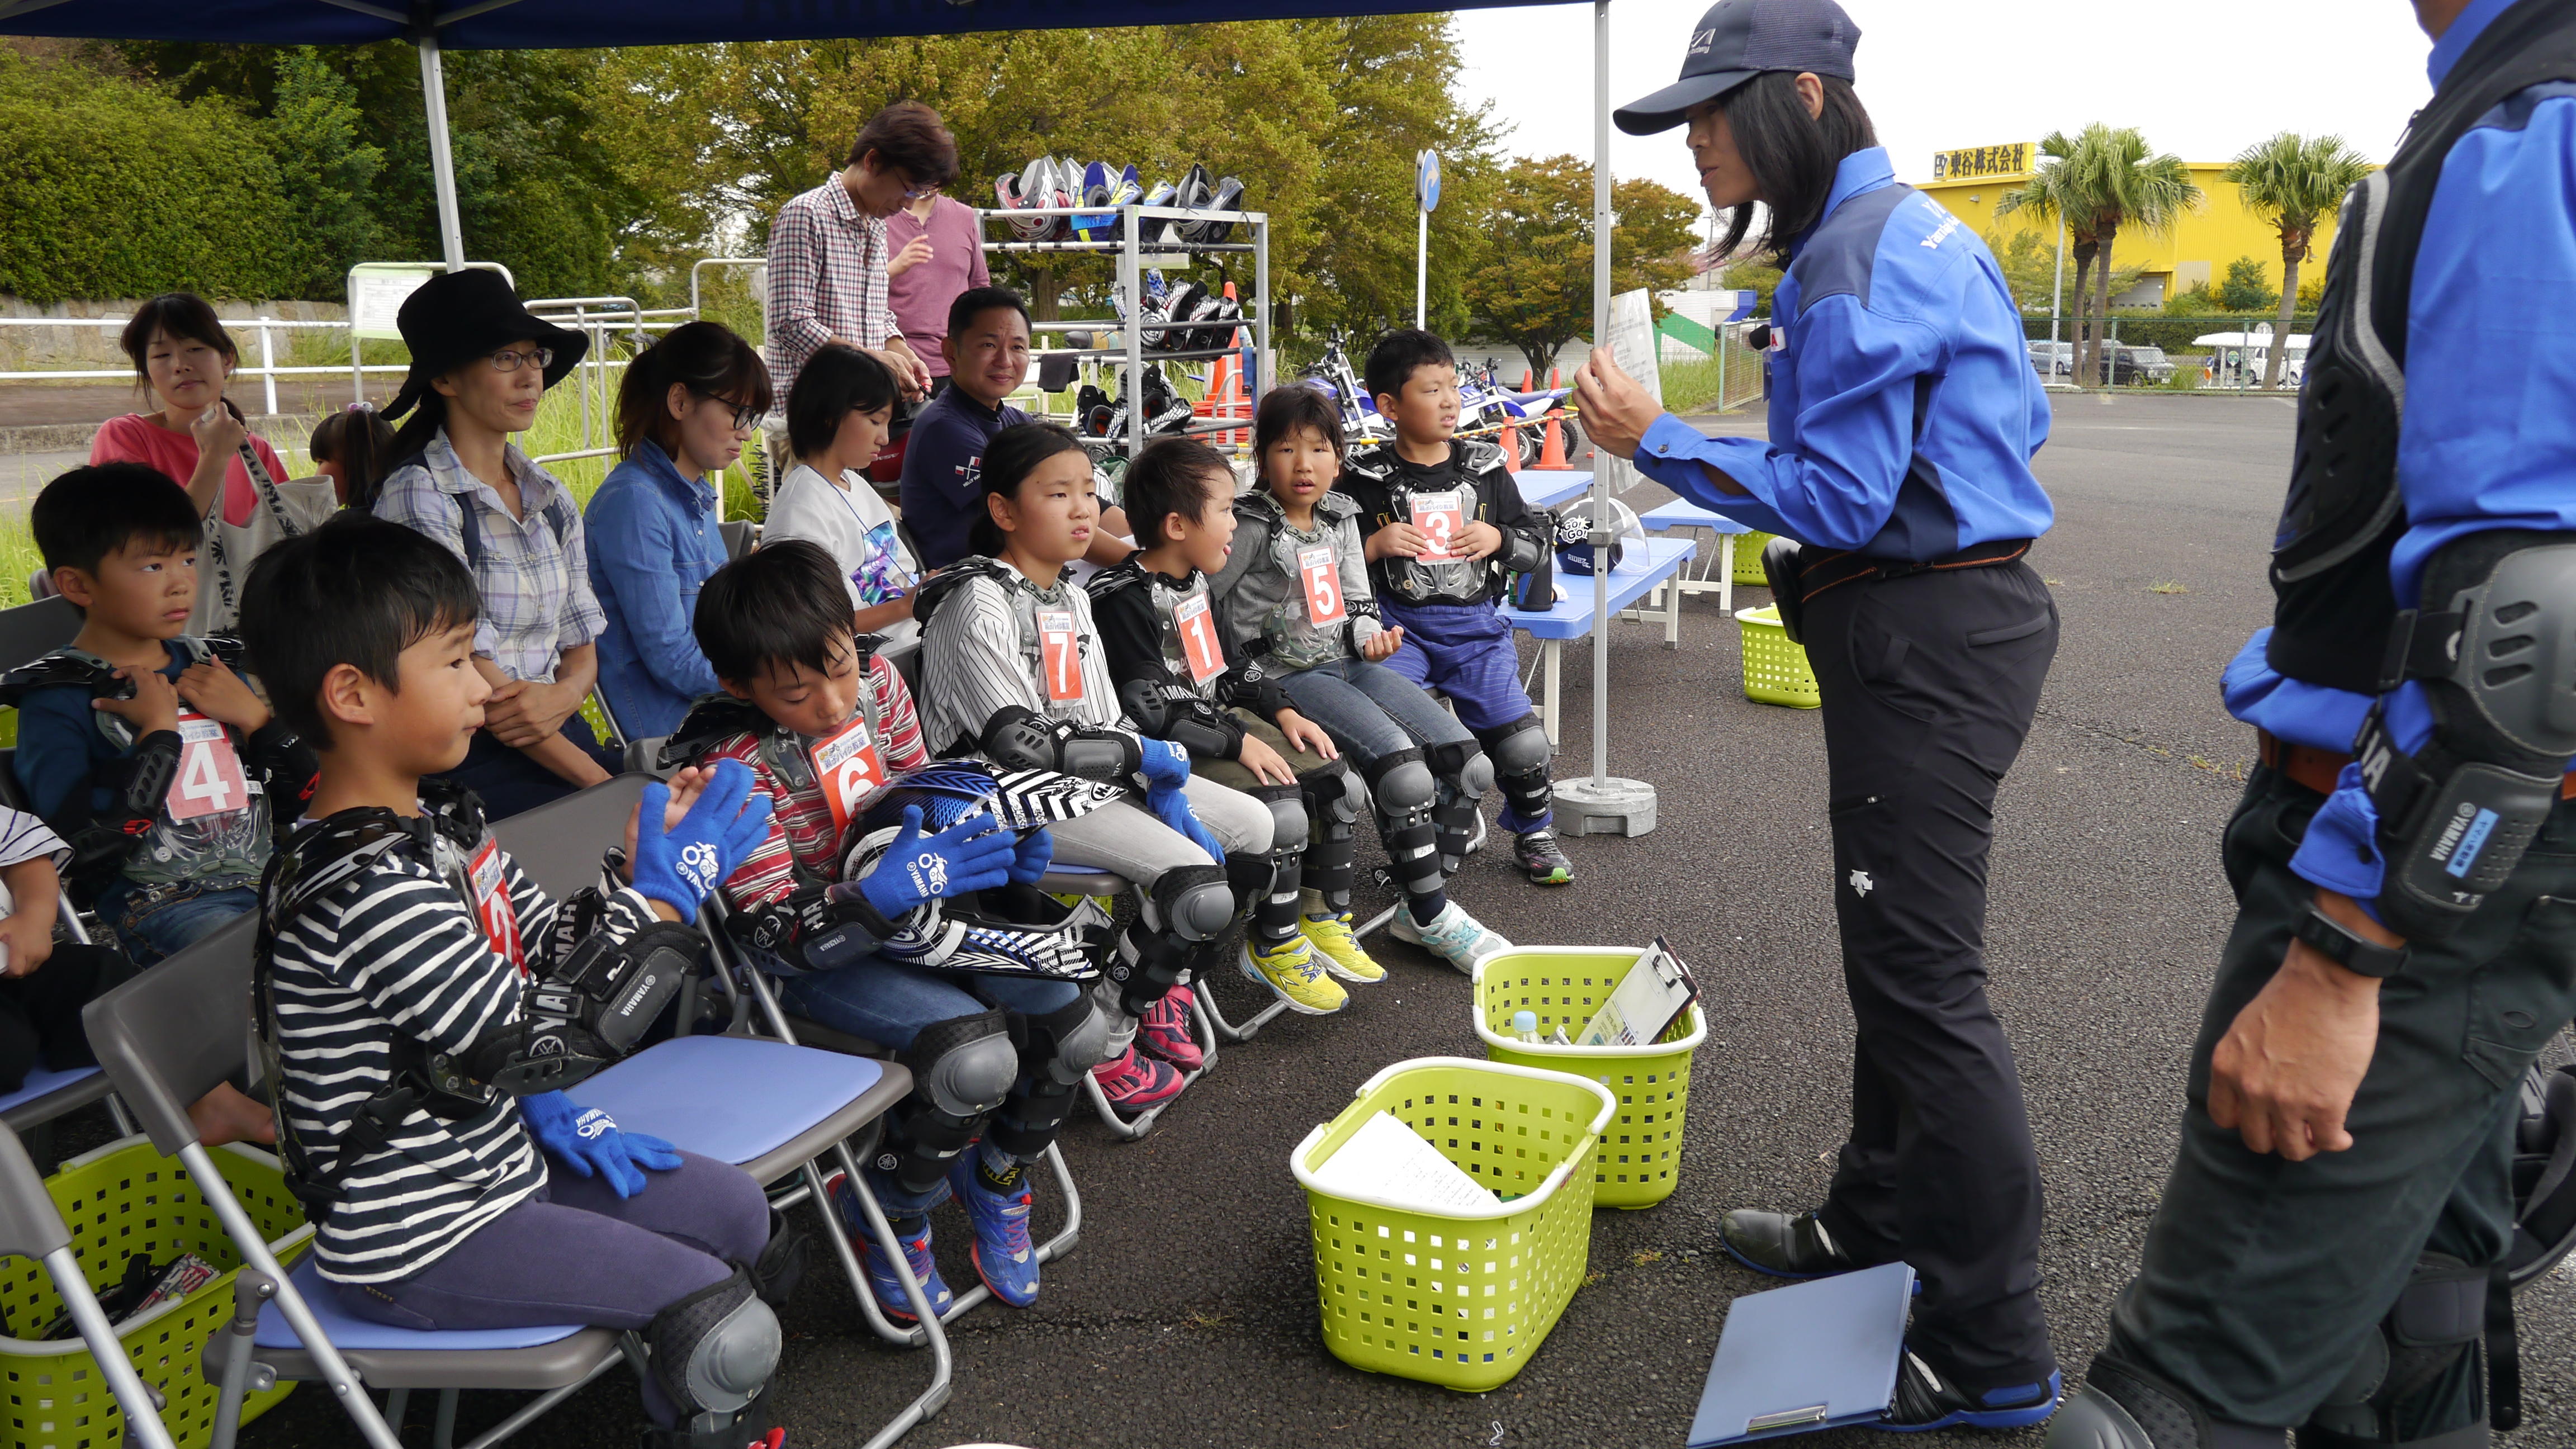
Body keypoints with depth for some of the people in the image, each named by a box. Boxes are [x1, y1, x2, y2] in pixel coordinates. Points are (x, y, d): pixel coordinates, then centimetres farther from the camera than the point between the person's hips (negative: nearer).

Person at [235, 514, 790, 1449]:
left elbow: (544, 951, 13)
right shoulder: (367, 890, -30)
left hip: (489, 1156, 10)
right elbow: (544, 1045, -27)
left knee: (740, 1213, 13)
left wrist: (640, 868, -5)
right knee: (712, 1307, -13)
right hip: (416, 1238, -10)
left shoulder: (437, 820, 1)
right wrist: (668, 892, -22)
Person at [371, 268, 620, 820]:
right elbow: (478, 687, -12)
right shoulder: (417, 496, -7)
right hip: (469, 761, -6)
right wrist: (600, 781, -14)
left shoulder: (552, 498, 13)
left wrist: (564, 695, -10)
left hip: (562, 738, 7)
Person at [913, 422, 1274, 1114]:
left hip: (1101, 774, 9)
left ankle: (1167, 977, 19)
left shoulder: (1073, 598, 13)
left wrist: (1165, 791, -6)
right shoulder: (979, 605, -14)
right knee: (1195, 877, -25)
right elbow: (1017, 739, -22)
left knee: (1255, 825, 3)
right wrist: (1149, 757, -14)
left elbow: (1109, 721, 11)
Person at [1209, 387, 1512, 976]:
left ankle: (1420, 908, 6)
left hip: (1349, 663, 7)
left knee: (1467, 762, -7)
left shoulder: (1341, 518, 12)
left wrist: (1371, 636, -2)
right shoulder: (1253, 527, -8)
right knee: (1404, 770, -27)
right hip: (1289, 677, -7)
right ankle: (1433, 918, -8)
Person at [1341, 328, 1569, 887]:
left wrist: (1499, 539, -5)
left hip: (1475, 625, 2)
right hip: (1397, 625, -1)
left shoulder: (1485, 468, 8)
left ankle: (1533, 831, 22)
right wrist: (1372, 546, -13)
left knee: (1522, 741, -9)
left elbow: (1540, 541, 15)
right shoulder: (1364, 480, 0)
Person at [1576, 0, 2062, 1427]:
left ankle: (1990, 1358, 6)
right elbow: (2015, 423, 21)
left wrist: (1657, 441, -14)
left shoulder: (1857, 256, -16)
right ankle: (1876, 1228, 35)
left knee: (1923, 975, -5)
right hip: (1962, 604, 11)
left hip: (1920, 638, -11)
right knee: (1896, 948, 19)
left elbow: (1839, 503, -20)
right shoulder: (1910, 228, 16)